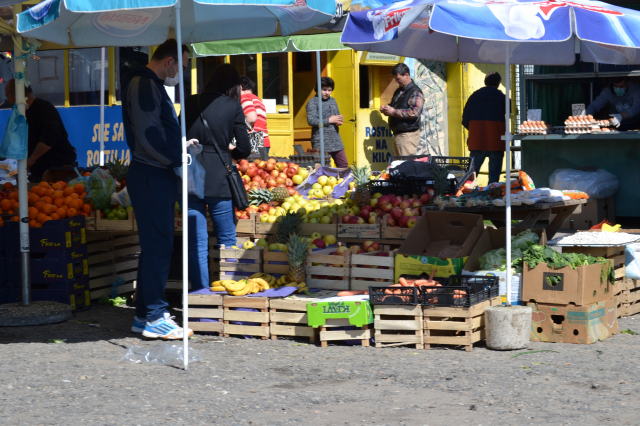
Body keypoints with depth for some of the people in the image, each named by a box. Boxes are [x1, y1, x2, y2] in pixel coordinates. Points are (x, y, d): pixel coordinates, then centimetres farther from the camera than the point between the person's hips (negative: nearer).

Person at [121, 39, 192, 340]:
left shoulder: (151, 85, 20)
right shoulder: (144, 85, -13)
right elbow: (147, 135, -21)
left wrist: (180, 146, 13)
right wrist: (177, 160, -17)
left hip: (157, 176, 11)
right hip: (151, 176, -11)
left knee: (156, 246, 13)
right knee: (157, 246, -8)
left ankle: (146, 315, 18)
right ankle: (153, 317, -4)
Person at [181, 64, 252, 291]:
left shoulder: (190, 103, 3)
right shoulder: (233, 106, -2)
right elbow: (244, 149, -1)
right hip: (219, 178, -2)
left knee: (196, 242, 5)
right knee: (227, 240, 12)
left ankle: (201, 291, 5)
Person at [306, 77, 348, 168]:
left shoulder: (332, 101, 15)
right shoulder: (312, 102, -5)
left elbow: (338, 116, 26)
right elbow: (311, 121, -16)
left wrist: (339, 121, 0)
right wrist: (329, 120, -15)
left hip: (335, 140, 7)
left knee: (343, 164, 7)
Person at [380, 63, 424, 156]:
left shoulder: (415, 92, -10)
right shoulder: (398, 91, 19)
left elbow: (415, 112, -22)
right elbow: (394, 106, 32)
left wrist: (394, 112, -18)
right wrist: (386, 109, 8)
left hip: (408, 135, -9)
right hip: (397, 134, 9)